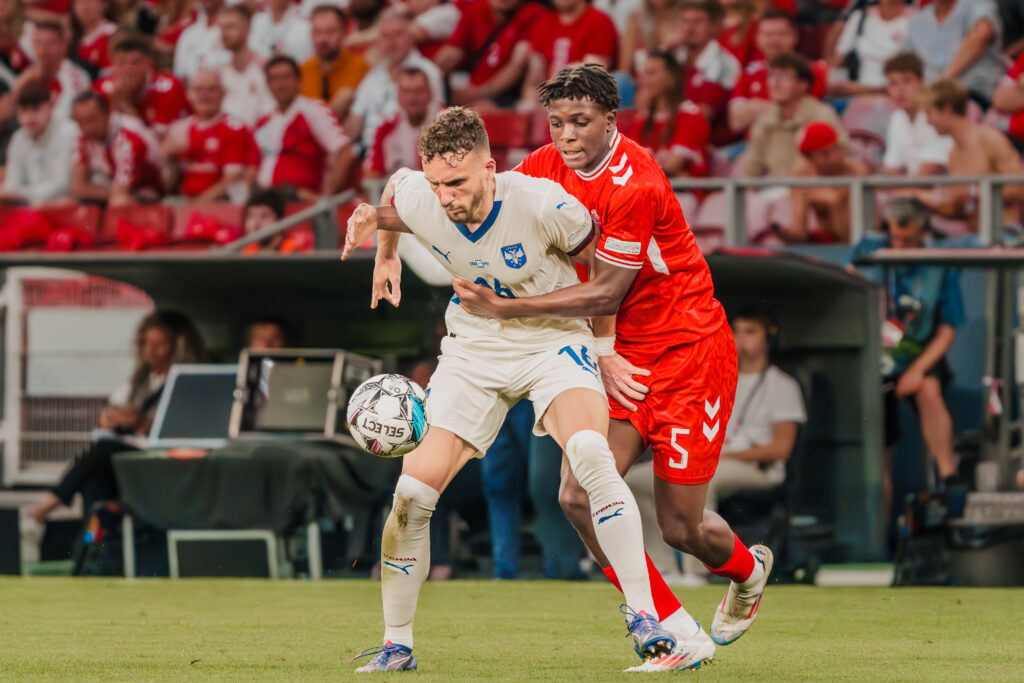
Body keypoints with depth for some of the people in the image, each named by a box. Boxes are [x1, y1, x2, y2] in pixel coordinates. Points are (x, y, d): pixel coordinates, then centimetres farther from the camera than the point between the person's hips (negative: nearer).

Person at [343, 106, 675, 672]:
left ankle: (642, 616, -27)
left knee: (588, 451, -33)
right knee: (412, 491, -9)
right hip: (473, 349, 4)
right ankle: (396, 645, 9)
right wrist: (385, 255, 10)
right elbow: (395, 182, 12)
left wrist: (605, 352, 0)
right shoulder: (416, 199, -16)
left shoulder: (544, 205, -27)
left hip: (552, 341, -4)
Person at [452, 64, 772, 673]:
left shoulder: (635, 184, -23)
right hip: (623, 359, 6)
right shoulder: (545, 168, -2)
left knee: (681, 527, -1)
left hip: (689, 351, -6)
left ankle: (748, 570, 37)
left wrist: (506, 308, -23)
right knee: (579, 495, -13)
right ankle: (682, 636, -3)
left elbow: (607, 292, -21)